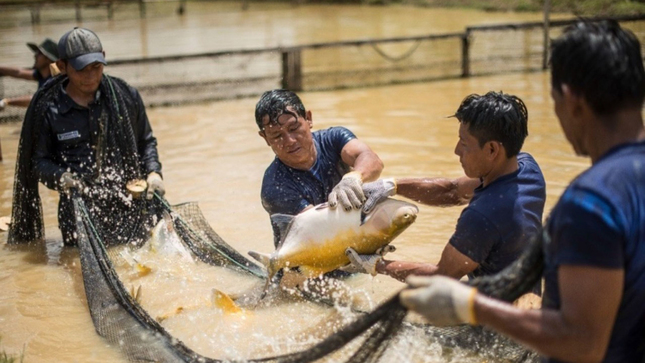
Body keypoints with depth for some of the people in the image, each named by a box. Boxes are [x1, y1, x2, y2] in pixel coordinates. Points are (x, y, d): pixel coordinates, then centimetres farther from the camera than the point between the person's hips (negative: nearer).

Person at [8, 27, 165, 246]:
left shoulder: (125, 96, 4)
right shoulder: (48, 110, -1)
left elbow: (146, 142, 15)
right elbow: (39, 161, 6)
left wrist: (153, 173, -2)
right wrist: (61, 177, -15)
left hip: (130, 208, 2)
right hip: (80, 214, -1)